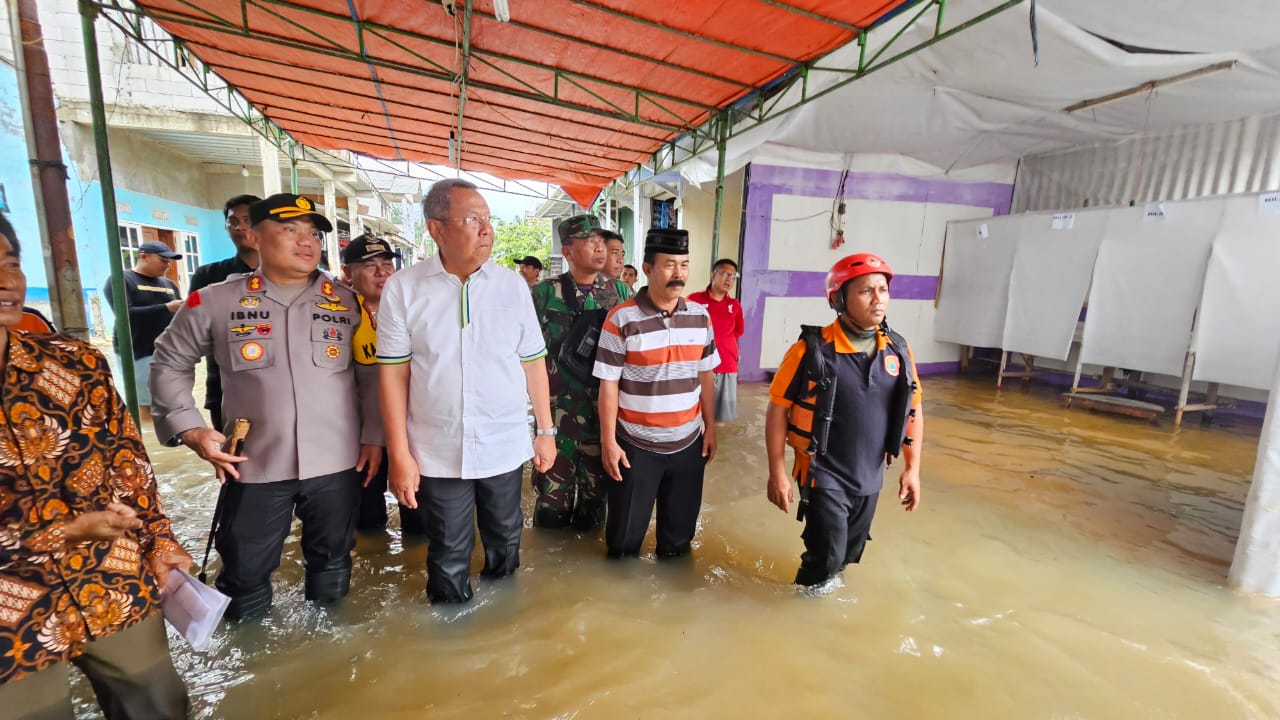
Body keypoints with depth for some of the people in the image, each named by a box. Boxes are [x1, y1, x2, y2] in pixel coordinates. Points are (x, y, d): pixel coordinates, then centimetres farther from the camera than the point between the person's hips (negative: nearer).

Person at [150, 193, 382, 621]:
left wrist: (373, 436, 3)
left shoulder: (346, 303, 1)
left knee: (332, 564, 18)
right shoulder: (215, 302, -2)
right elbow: (170, 363, 10)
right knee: (245, 573, 14)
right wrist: (190, 427, -1)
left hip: (337, 463, 1)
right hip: (255, 466, -1)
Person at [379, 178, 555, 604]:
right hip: (437, 453, -1)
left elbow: (533, 362, 1)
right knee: (448, 557, 16)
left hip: (505, 448, 2)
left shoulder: (513, 285, -2)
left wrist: (546, 431, 3)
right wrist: (399, 454, -6)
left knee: (505, 541, 20)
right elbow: (394, 373, -5)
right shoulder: (402, 288, -6)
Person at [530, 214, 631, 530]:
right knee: (554, 487, 8)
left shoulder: (620, 291, 2)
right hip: (558, 409, -2)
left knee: (596, 486, 17)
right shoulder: (544, 293, -6)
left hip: (606, 409, 3)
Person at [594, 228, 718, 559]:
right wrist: (608, 442, -10)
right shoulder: (622, 319, -13)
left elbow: (705, 376, 8)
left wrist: (710, 427, 8)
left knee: (679, 535, 19)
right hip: (636, 446, -3)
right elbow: (608, 385, -11)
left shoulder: (700, 316, 1)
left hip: (688, 444, 4)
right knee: (626, 537, 13)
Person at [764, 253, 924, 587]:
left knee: (849, 554, 20)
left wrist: (912, 468, 6)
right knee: (826, 557, -1)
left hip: (869, 478, 5)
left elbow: (913, 411, 8)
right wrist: (777, 472, -14)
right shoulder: (812, 350, -17)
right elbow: (777, 410, -13)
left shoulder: (899, 351, -3)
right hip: (824, 476, -5)